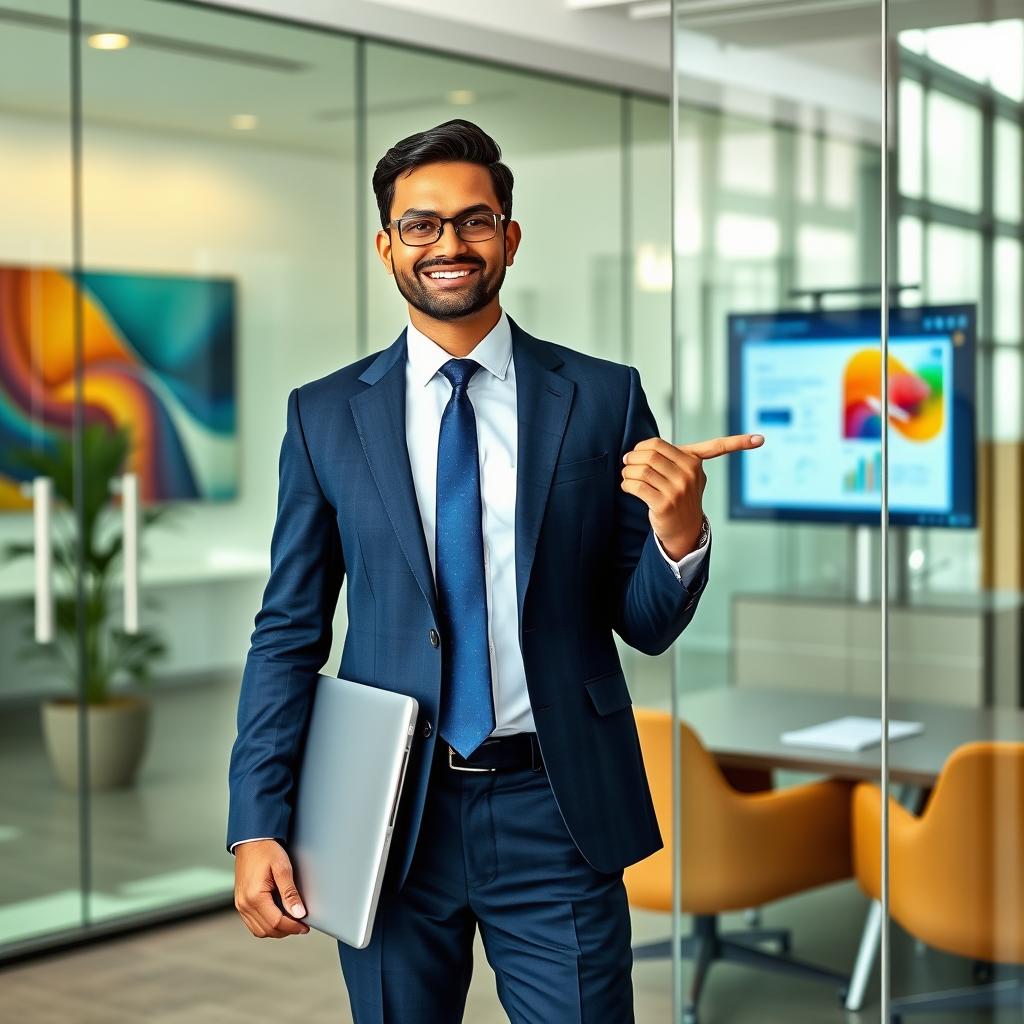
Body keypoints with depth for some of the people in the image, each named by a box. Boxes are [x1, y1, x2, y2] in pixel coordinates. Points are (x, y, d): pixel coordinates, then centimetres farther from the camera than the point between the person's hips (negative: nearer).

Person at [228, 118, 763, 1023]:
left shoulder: (604, 398, -1)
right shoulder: (324, 414, 1)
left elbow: (647, 626, 3)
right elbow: (289, 634, 3)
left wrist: (681, 534, -19)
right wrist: (257, 826, -4)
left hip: (559, 813, -1)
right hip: (390, 815, 1)